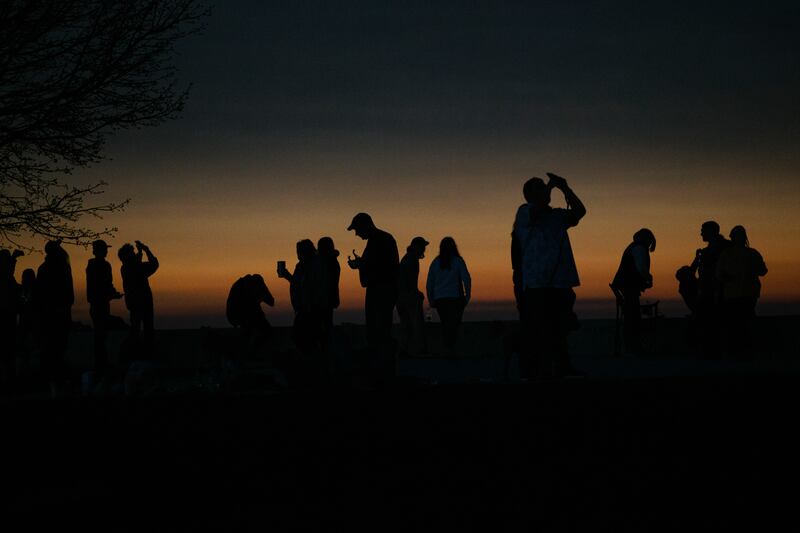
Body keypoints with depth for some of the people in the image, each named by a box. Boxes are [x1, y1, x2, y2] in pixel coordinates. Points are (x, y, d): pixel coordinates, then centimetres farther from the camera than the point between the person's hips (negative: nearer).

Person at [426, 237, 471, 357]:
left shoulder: (435, 262, 7)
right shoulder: (458, 261, -1)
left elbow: (429, 284, 7)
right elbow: (467, 279, -8)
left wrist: (431, 300, 13)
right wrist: (468, 296, -1)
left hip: (440, 299, 3)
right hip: (455, 297, -3)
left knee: (445, 324, 14)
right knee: (454, 324, -1)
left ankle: (446, 349, 10)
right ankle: (451, 348, -18)